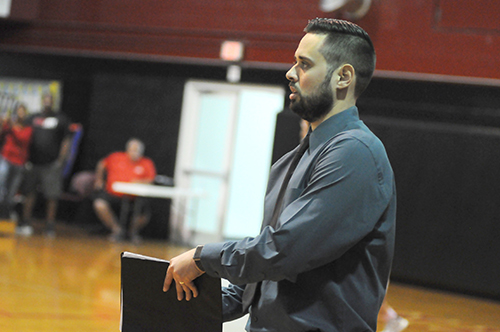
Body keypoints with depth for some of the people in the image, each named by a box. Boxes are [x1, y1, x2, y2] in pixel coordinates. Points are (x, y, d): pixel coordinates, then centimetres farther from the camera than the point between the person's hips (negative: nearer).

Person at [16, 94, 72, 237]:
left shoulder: (61, 119, 7)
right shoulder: (33, 119, 13)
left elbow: (66, 141, 5)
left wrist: (61, 160, -4)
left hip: (52, 165, -2)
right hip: (33, 164, 2)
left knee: (52, 197, -2)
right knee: (29, 194, 2)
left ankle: (50, 226, 6)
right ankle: (25, 224, 8)